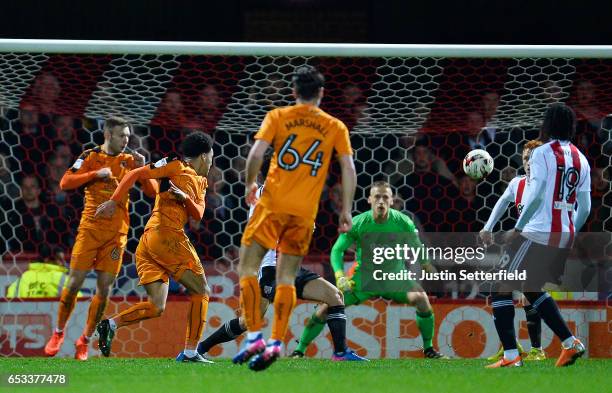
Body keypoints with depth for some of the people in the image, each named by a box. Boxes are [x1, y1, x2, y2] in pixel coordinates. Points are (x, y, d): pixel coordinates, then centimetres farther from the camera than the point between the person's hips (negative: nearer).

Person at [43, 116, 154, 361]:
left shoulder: (129, 161, 8)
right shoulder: (91, 156, 4)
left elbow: (151, 191, 3)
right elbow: (65, 182, -5)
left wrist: (142, 169, -13)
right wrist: (96, 174, -13)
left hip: (116, 233, 1)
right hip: (90, 228, -1)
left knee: (104, 289, -2)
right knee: (74, 283, -4)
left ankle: (85, 340, 11)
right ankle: (58, 333, 14)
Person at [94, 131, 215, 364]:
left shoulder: (200, 183, 25)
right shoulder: (176, 166, 1)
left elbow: (198, 214, 11)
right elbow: (136, 174, -3)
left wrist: (184, 197, -9)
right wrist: (114, 201, -10)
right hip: (166, 235, -8)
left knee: (156, 307, 0)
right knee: (201, 292, -1)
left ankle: (111, 324, -15)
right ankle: (190, 351, -5)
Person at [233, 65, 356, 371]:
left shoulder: (277, 117, 3)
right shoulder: (335, 127, 9)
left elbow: (256, 154, -7)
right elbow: (349, 169, 2)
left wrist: (250, 184, 10)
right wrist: (346, 211, 6)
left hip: (273, 204, -3)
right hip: (306, 213, 3)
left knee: (248, 268, 4)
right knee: (286, 277, 9)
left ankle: (254, 335, -8)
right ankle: (276, 342, -3)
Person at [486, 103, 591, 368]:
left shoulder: (542, 154, -9)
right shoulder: (581, 160, 10)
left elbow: (536, 197, -17)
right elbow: (584, 209, 10)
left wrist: (518, 228, -10)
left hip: (537, 234, -7)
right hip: (564, 237, 7)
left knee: (501, 289, 2)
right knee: (532, 289, 26)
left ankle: (511, 355, -7)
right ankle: (570, 343, 15)